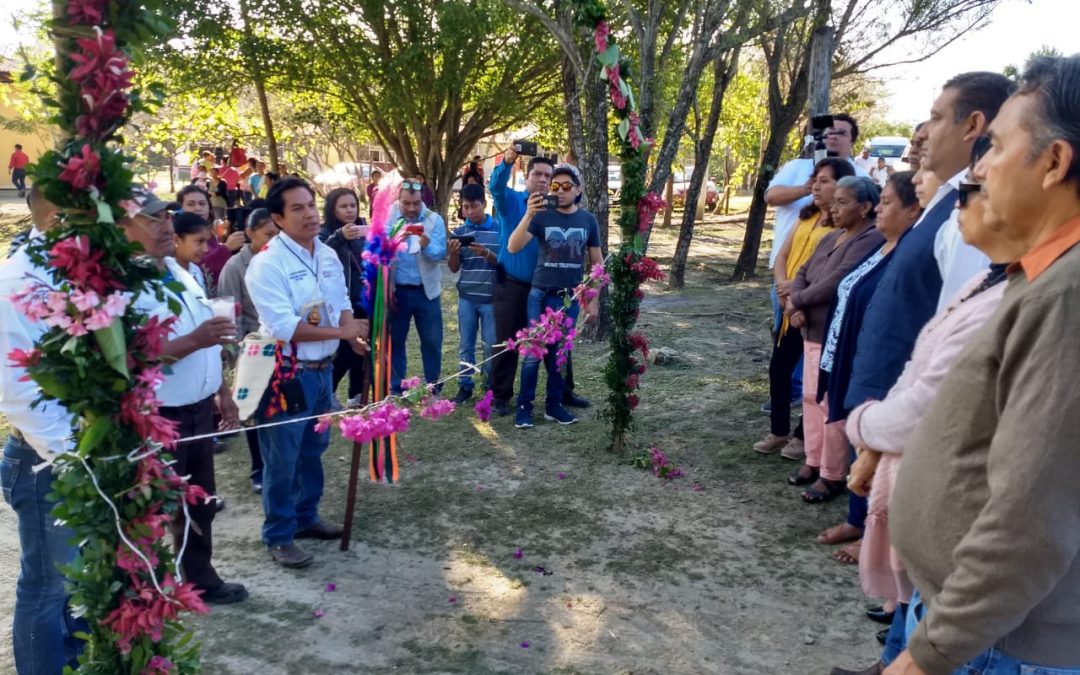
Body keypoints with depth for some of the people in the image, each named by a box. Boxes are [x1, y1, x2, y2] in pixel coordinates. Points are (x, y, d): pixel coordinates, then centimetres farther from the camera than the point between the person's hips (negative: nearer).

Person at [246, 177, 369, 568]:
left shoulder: (328, 255, 6)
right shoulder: (267, 264, -18)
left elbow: (341, 304, 12)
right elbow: (284, 327, -25)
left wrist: (354, 335, -9)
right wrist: (342, 331, -25)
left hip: (323, 369, 8)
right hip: (287, 373, -7)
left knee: (313, 451, 21)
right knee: (282, 460, 4)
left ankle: (306, 517, 39)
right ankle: (278, 536, 20)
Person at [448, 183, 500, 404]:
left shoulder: (499, 229, -2)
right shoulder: (459, 232, 5)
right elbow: (454, 268, 6)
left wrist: (487, 254, -20)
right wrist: (453, 252, -15)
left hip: (491, 298, -2)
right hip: (466, 298, 2)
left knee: (492, 346, 3)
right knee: (466, 345, 8)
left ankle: (491, 388, 16)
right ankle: (465, 386, 18)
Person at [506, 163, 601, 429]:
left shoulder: (588, 220, 3)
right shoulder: (541, 216, -5)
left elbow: (596, 262, 10)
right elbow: (512, 247, -16)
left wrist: (593, 300, 7)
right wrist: (528, 215, -29)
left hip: (571, 297, 2)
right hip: (541, 295, -2)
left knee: (560, 353, 9)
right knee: (534, 352, -1)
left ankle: (554, 405, 20)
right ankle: (524, 406, 9)